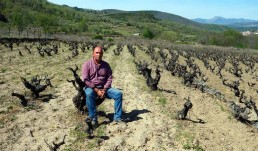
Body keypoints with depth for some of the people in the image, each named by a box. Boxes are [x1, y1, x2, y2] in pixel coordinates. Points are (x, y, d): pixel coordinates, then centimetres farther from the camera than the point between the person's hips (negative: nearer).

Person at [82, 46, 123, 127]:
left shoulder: (106, 65, 8)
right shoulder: (87, 64, -3)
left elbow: (109, 78, 4)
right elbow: (85, 80, -10)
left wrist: (104, 90, -13)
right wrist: (97, 90, -18)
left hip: (104, 88, 3)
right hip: (91, 87, -3)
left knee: (118, 93, -18)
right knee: (89, 94, -38)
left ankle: (117, 117, -10)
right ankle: (93, 118, -27)